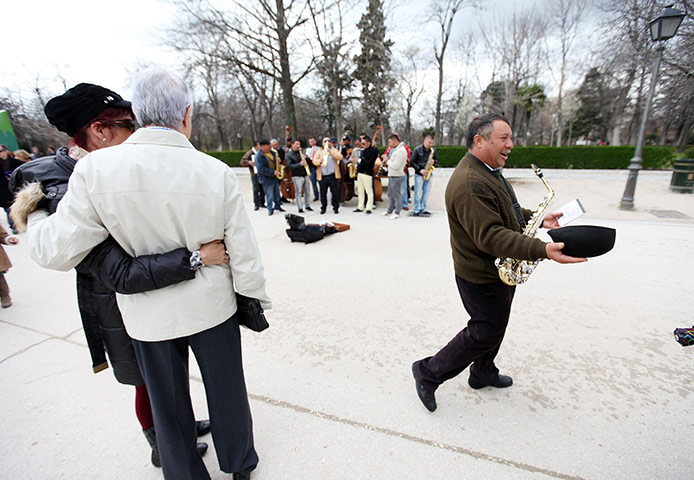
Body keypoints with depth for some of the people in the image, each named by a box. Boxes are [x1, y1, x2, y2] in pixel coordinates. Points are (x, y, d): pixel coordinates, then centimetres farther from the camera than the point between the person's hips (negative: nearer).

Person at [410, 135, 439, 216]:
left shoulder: (433, 150, 8)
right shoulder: (417, 149, -5)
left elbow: (437, 160, 16)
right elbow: (412, 161, -6)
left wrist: (434, 162, -8)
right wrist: (419, 169, -14)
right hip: (419, 174, -4)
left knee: (426, 192, 6)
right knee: (418, 193, -3)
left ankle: (423, 209, 15)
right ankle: (417, 210, 4)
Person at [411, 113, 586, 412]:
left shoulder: (488, 171, 10)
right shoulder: (469, 183, -28)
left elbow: (504, 212, 22)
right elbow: (490, 237, -33)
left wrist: (537, 219, 8)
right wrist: (543, 250, -38)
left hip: (498, 270, 11)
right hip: (482, 278, -11)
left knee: (495, 326, 23)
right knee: (486, 332, 2)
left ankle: (483, 373, 45)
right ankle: (428, 373, 16)